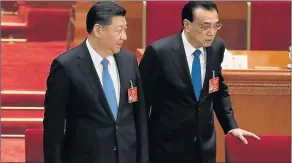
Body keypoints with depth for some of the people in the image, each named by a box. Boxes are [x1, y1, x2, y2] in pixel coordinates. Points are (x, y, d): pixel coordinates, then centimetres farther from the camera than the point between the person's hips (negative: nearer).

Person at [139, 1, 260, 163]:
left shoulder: (216, 47, -2)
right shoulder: (159, 52, -17)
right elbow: (141, 99, -8)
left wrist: (231, 125, 8)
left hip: (205, 146, 5)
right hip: (167, 146, -4)